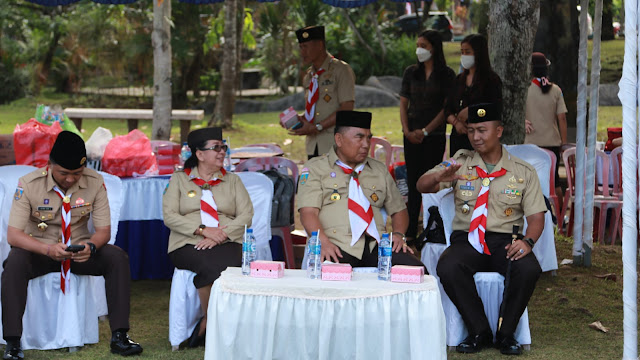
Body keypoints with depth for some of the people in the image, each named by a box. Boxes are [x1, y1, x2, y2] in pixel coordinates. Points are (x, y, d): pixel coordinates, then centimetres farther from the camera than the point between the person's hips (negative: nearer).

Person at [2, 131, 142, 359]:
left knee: (117, 258, -25)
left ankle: (119, 336, -21)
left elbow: (104, 230, -6)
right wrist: (48, 249, -38)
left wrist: (90, 246, -31)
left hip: (80, 252, 2)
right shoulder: (29, 184, -16)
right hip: (40, 251, -2)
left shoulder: (95, 182, -10)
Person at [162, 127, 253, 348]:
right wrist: (203, 230, -12)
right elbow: (169, 216, 1)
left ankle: (206, 325, -20)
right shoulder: (179, 180, 14)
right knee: (212, 265, -36)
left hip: (227, 244, 2)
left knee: (230, 264, -34)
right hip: (188, 245, -2)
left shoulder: (232, 181, 20)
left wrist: (221, 236, -11)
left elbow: (246, 216, 7)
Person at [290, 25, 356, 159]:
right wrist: (300, 118, 0)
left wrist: (317, 127, -15)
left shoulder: (341, 70, -4)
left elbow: (347, 108, -11)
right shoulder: (309, 76, 17)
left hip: (335, 144, -6)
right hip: (313, 145, 6)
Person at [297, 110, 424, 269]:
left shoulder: (379, 170, 27)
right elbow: (308, 212, -1)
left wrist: (398, 235, 6)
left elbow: (399, 210, 29)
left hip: (376, 244, 4)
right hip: (337, 246, -4)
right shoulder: (315, 168, 12)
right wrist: (323, 242, -21)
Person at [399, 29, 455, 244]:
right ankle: (411, 232, 6)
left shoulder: (446, 75, -1)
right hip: (411, 136, 3)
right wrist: (407, 130, -4)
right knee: (413, 182, 3)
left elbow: (447, 108, -6)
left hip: (434, 135, -3)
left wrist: (425, 131, -12)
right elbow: (403, 104, 10)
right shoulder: (411, 73, 10)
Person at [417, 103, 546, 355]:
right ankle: (479, 332, -14)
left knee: (529, 268, -32)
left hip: (505, 241, -1)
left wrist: (527, 241, -19)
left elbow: (536, 216, 3)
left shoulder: (523, 172, 7)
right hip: (467, 240, 1)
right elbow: (422, 186, -2)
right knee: (447, 267, -32)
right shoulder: (460, 164, 9)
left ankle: (506, 333, -11)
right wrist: (440, 177, -26)